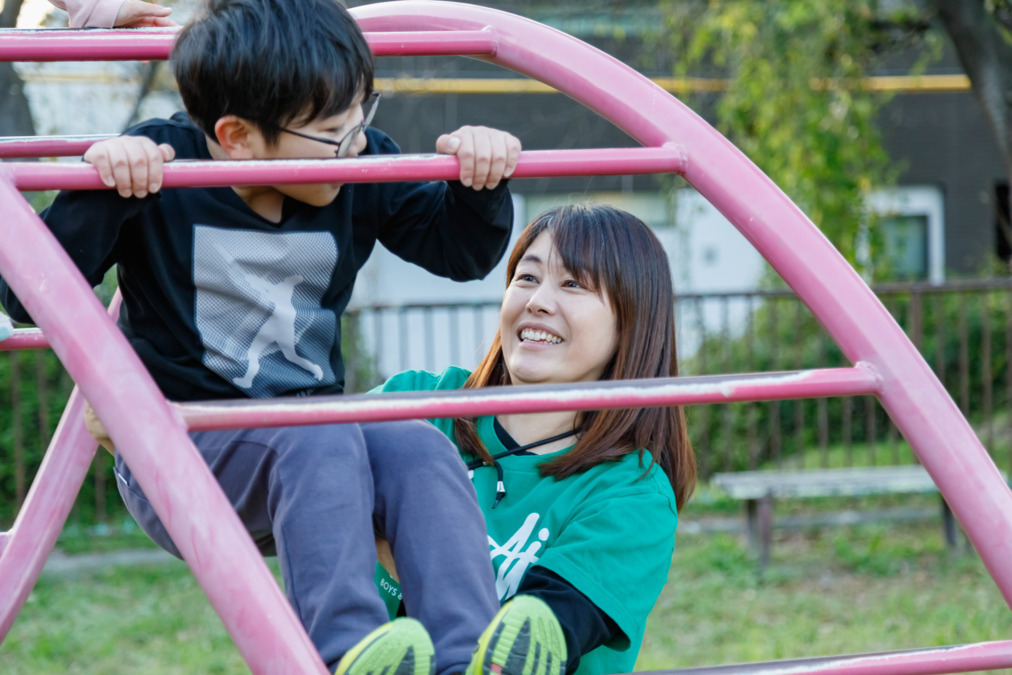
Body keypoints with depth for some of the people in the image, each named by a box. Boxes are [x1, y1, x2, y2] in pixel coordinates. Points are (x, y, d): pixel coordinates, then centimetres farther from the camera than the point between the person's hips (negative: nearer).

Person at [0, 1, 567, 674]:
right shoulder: (157, 176, -12)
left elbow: (461, 250, 11)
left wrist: (481, 179, -9)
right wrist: (99, 191, -30)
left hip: (310, 439, 5)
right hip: (175, 454, -5)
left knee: (419, 447, -26)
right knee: (320, 442, -34)